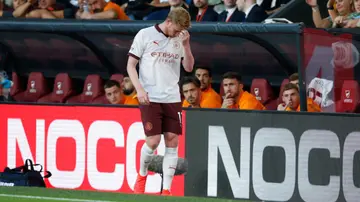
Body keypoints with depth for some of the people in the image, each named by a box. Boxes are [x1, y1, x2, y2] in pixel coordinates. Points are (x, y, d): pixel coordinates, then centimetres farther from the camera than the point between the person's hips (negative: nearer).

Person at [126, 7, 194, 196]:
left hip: (172, 99, 4)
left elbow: (189, 67, 10)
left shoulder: (179, 39, 9)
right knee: (153, 141, -10)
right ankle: (142, 175, 19)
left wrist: (186, 45, -4)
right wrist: (139, 89, -12)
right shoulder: (145, 35, -2)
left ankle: (166, 190, 0)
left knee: (172, 141, -3)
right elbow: (131, 65, 0)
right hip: (150, 98, -4)